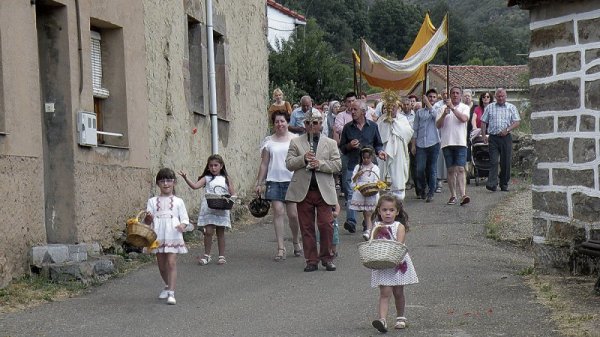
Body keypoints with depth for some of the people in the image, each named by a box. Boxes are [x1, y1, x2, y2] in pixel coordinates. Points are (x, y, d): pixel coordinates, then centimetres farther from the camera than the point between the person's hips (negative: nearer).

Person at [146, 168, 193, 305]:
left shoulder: (178, 201, 5)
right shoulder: (153, 201, 9)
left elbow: (185, 218, 4)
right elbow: (149, 219, 5)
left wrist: (183, 225, -18)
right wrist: (149, 217, -18)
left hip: (173, 236, -3)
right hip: (158, 236, 3)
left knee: (171, 263, -12)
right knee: (161, 265, 12)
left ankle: (171, 293, -13)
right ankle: (167, 286, 37)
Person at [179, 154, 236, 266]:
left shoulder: (226, 179, 8)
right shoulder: (206, 179, 5)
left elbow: (233, 194, 7)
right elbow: (195, 186, -10)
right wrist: (186, 178, -24)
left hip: (222, 210, 1)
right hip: (208, 210, -1)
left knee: (220, 232, 8)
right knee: (208, 232, -5)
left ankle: (222, 256, 16)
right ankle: (207, 255, 8)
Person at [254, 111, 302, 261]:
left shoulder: (295, 139, 5)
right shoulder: (268, 142, 9)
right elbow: (264, 164, 11)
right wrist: (259, 183, 7)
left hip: (292, 181, -1)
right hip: (274, 181, 1)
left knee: (293, 214, -2)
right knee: (278, 212, -6)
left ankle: (296, 241, 24)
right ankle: (281, 248, -3)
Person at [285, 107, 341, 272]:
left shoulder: (330, 143, 12)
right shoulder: (296, 142, 11)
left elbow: (337, 165, 3)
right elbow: (289, 164, 3)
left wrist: (320, 164, -11)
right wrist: (303, 159, -14)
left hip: (324, 191, 0)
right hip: (303, 191, 0)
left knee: (326, 225, -7)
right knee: (307, 227, 2)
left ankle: (326, 258, 8)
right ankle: (311, 260, 9)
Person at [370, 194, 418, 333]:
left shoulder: (399, 226, -2)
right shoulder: (377, 227, 6)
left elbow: (399, 244, -14)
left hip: (398, 263, 0)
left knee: (398, 292, 11)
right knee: (385, 293, -11)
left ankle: (400, 318, 29)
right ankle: (382, 320, -22)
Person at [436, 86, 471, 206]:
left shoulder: (465, 107, 7)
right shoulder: (443, 108, 11)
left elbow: (464, 118, -14)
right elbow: (438, 125, 4)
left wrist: (452, 107, -17)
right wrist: (444, 115, -13)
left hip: (460, 142, -2)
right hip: (447, 142, 2)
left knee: (460, 169, -12)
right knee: (451, 170, 5)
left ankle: (463, 195, -20)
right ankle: (453, 196, 10)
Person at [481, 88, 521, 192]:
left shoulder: (511, 108, 9)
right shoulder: (490, 107, 12)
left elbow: (517, 122, 2)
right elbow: (483, 122, 12)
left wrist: (507, 130, -13)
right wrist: (484, 135, 1)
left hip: (506, 137, 0)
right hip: (493, 137, 0)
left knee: (506, 162, 3)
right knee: (493, 161, -11)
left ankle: (504, 184, 13)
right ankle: (492, 183, -18)